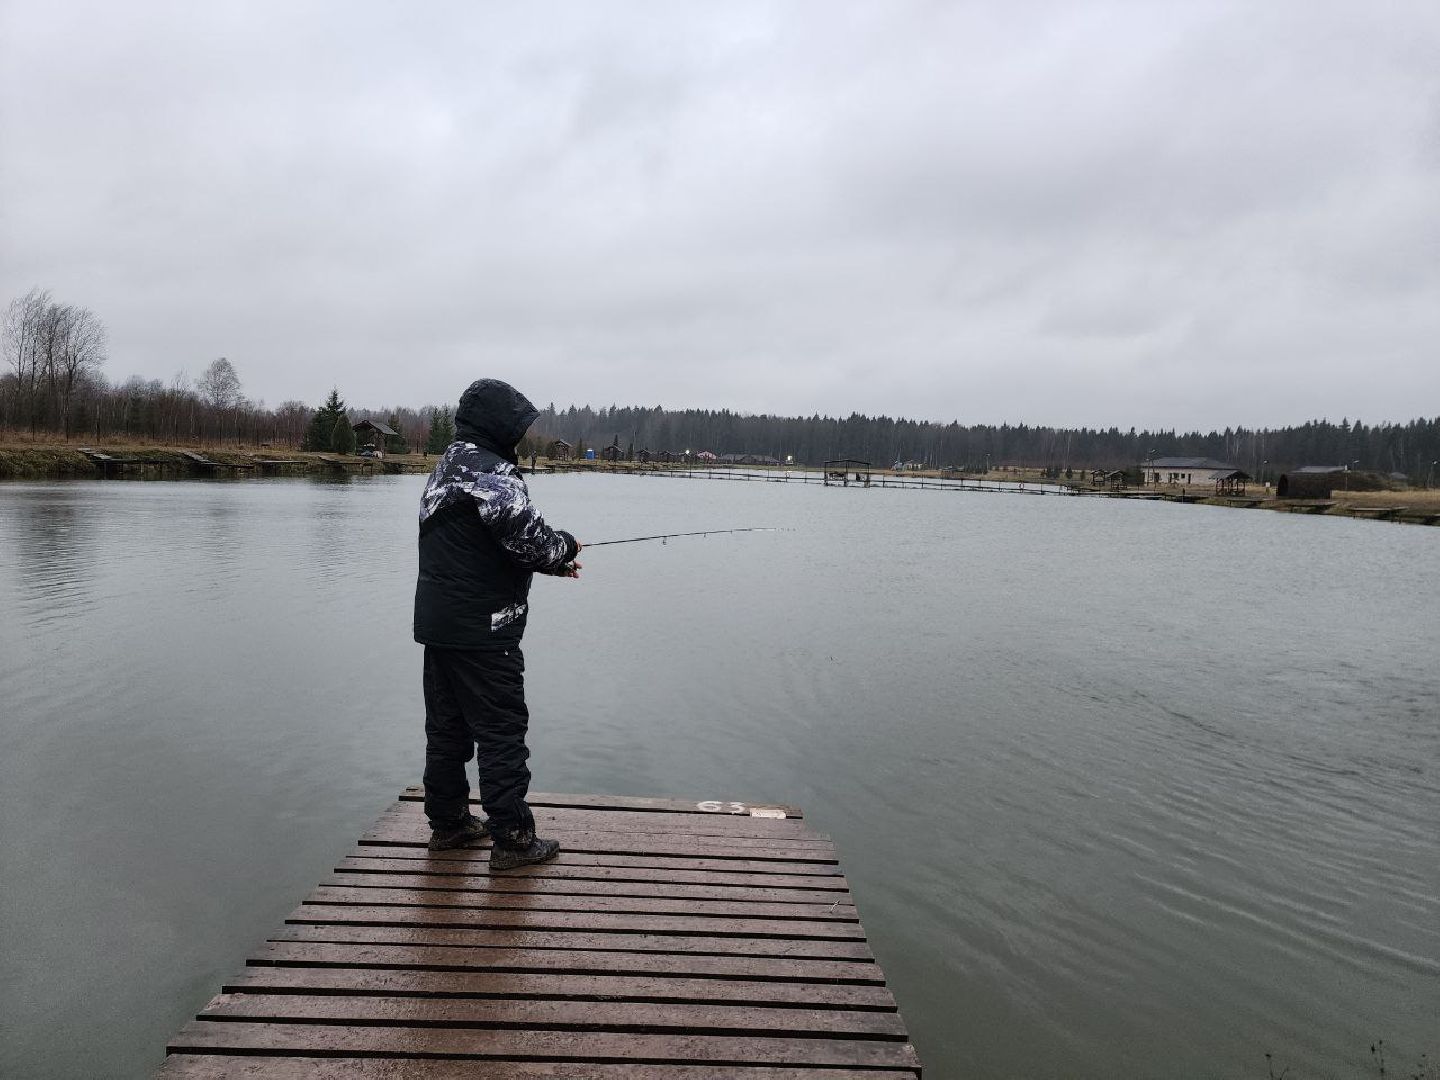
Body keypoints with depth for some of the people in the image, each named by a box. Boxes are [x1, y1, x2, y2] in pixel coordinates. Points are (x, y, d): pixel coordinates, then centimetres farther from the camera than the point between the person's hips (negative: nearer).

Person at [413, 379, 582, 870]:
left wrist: (552, 562, 13)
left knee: (447, 727, 17)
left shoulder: (446, 469, 15)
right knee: (501, 731, -1)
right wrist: (566, 545, -3)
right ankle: (512, 838, 6)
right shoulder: (493, 474, -17)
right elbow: (528, 539, -24)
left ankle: (448, 822, 28)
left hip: (436, 623, 10)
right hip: (481, 630, -9)